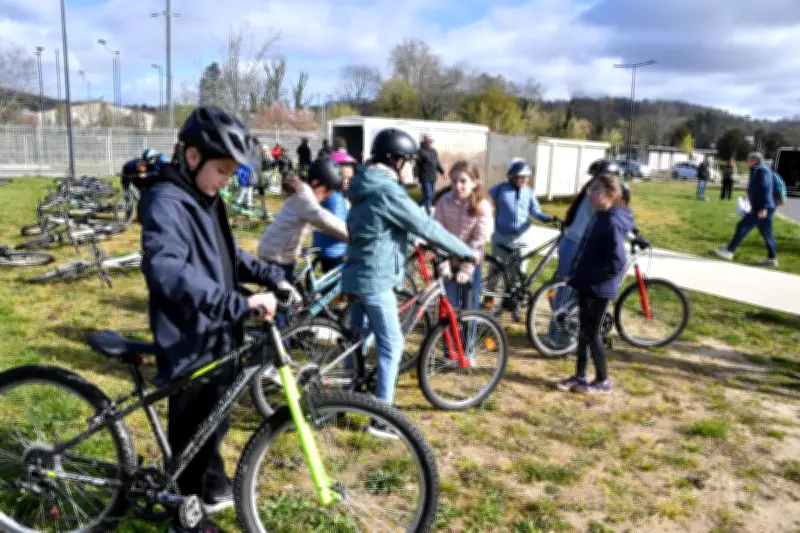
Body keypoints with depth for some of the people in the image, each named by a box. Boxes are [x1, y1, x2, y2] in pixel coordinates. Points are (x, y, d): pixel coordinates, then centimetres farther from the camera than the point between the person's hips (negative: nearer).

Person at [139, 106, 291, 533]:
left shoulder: (205, 199, 9)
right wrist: (240, 303, -42)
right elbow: (166, 270, -38)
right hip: (189, 343, -9)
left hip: (217, 336, 9)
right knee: (191, 431, 9)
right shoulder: (167, 202, -22)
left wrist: (272, 277, 7)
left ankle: (215, 487, 48)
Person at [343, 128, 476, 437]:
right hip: (375, 279, -10)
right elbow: (426, 227, -16)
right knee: (391, 345, -4)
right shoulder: (387, 190, -18)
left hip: (355, 274, 10)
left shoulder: (364, 186, 13)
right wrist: (466, 252, -8)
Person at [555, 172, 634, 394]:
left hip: (599, 288, -9)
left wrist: (590, 277, -17)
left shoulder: (612, 222, -21)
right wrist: (579, 274, 11)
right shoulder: (600, 216, 8)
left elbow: (616, 263, -26)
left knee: (592, 333, 2)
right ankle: (580, 376, 26)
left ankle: (603, 381, 17)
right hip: (586, 284, 9)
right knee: (583, 330, 15)